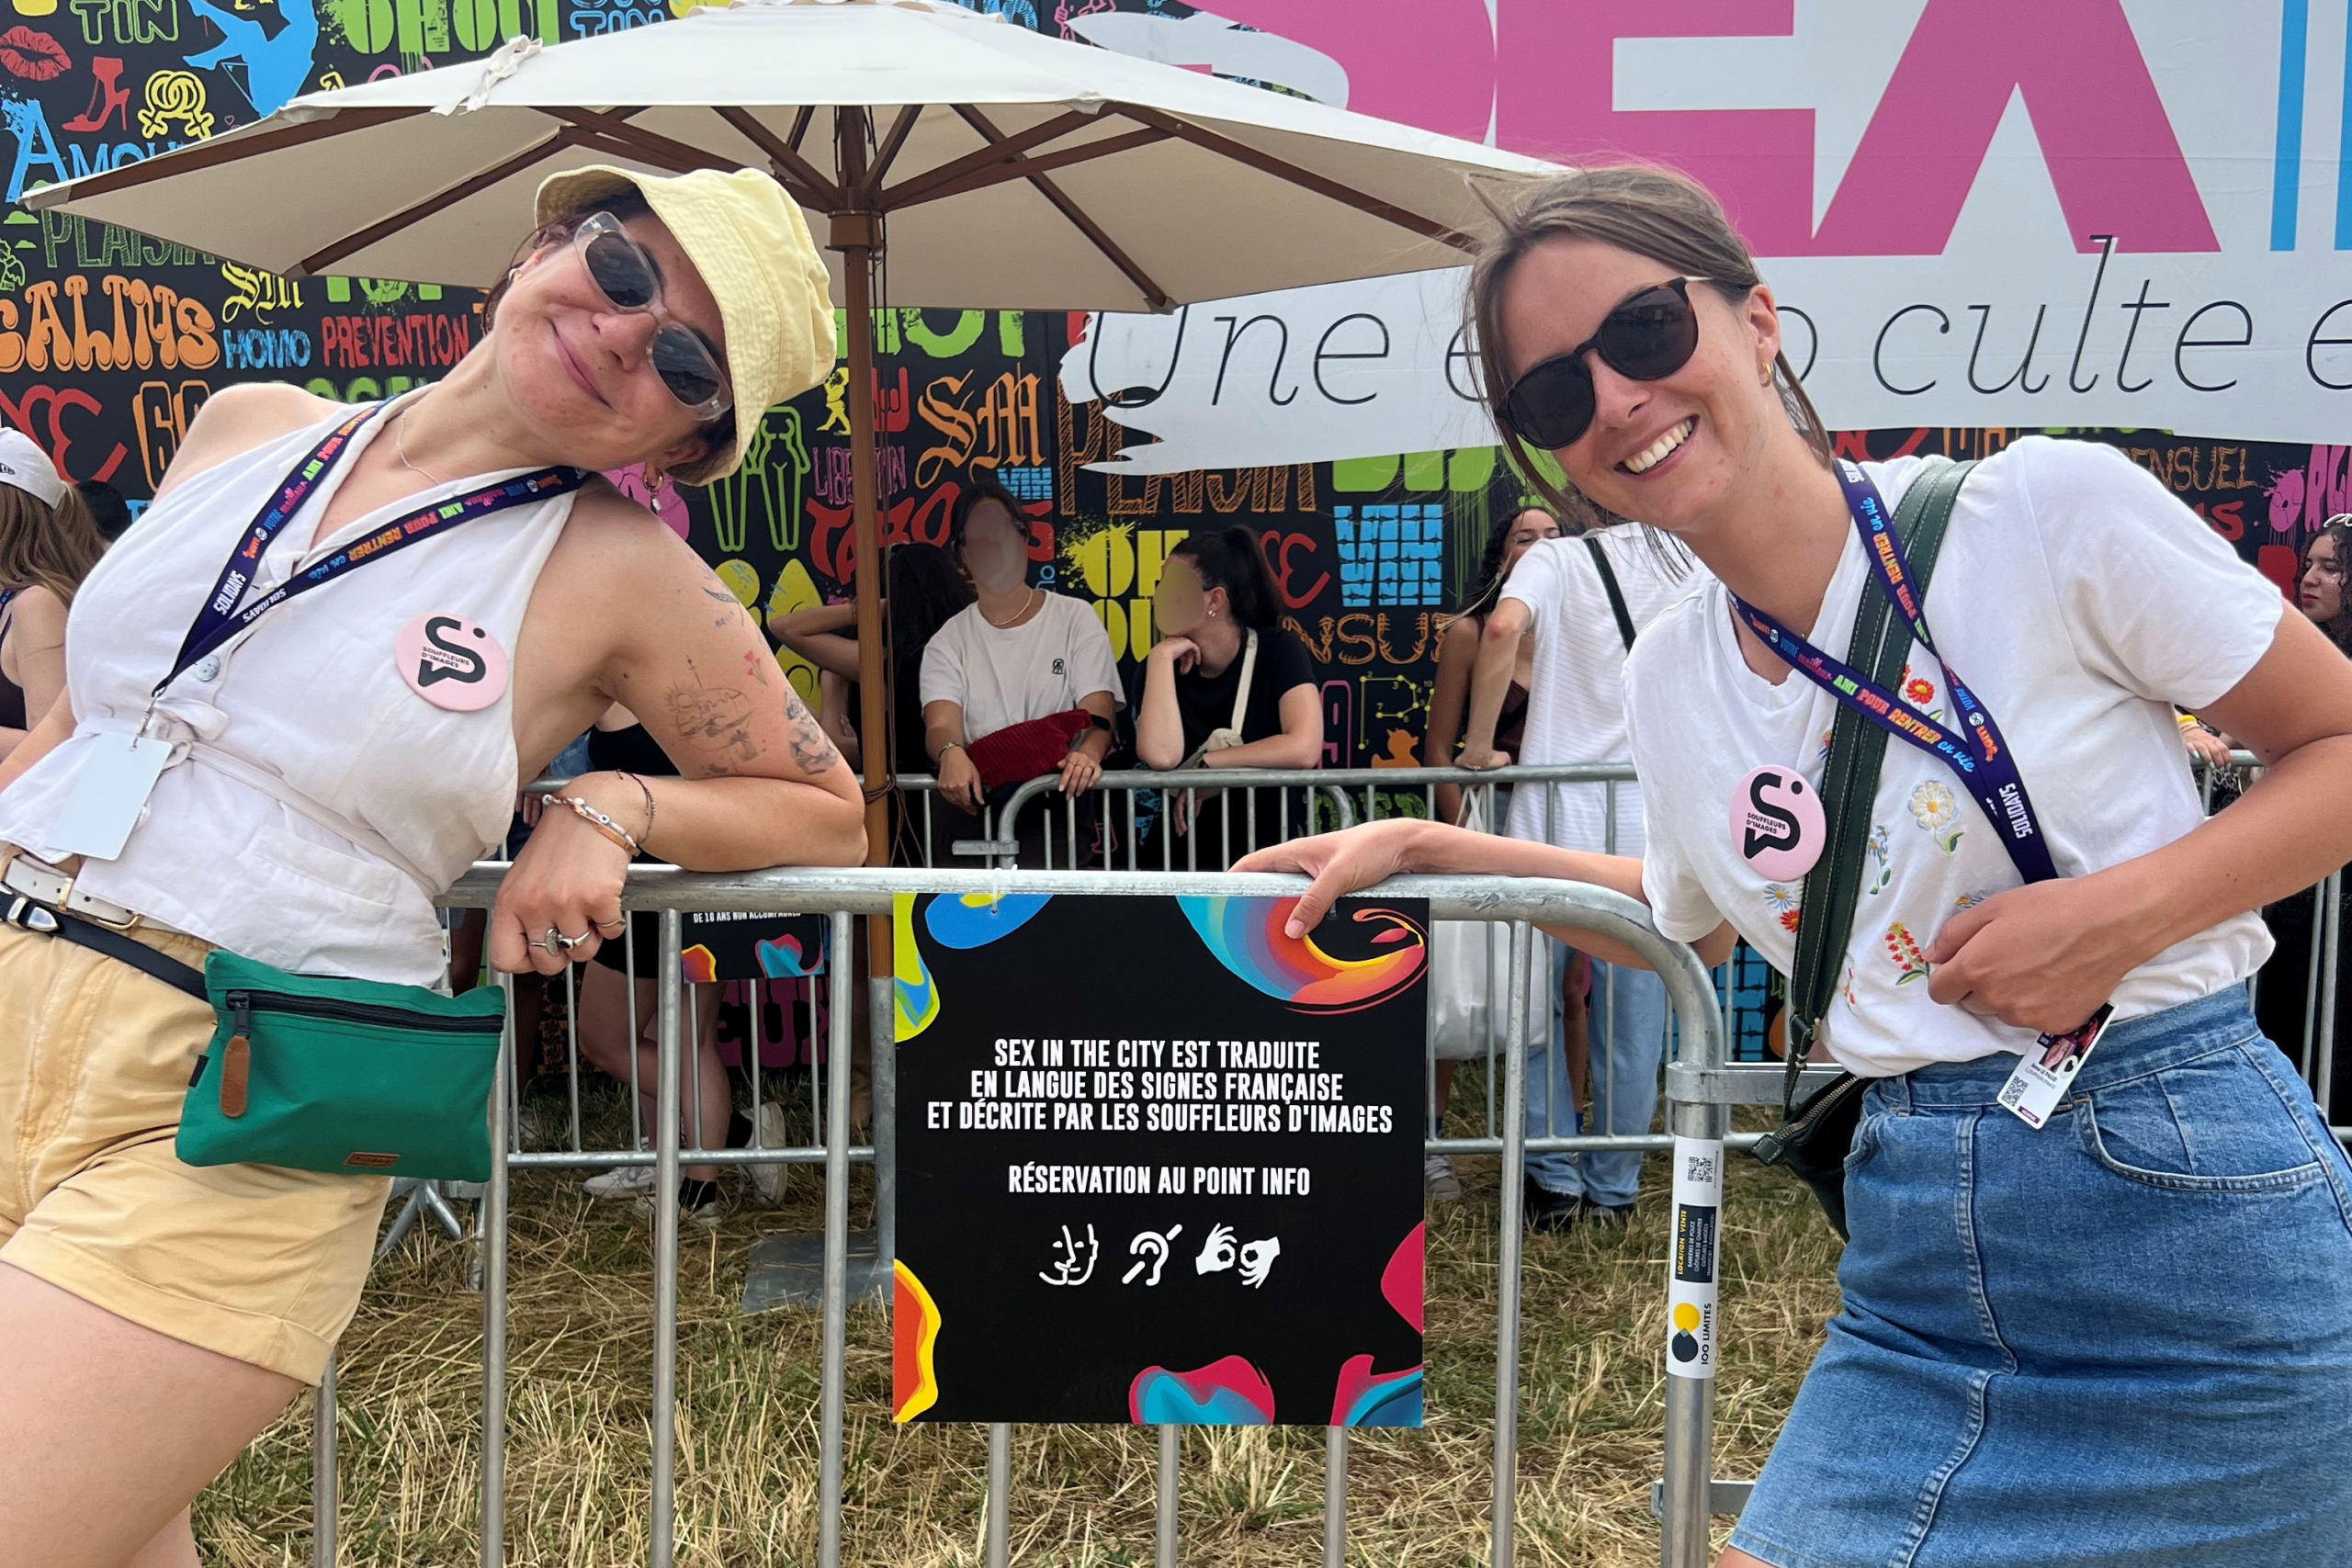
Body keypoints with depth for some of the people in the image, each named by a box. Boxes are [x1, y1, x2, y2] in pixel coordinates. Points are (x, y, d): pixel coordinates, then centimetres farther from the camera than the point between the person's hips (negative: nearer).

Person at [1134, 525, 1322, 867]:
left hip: (1275, 845, -3)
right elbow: (1160, 757, -17)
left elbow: (1304, 749, -19)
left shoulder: (1275, 650, -4)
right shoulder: (1160, 667, 1)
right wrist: (1161, 656, -14)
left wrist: (1202, 765, -13)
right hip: (1191, 850, 3)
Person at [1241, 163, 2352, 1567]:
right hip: (1917, 1255, 4)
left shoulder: (2047, 506, -11)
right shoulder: (1666, 679, 3)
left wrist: (2118, 913, -17)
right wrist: (1423, 848, 15)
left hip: (2184, 1203, -3)